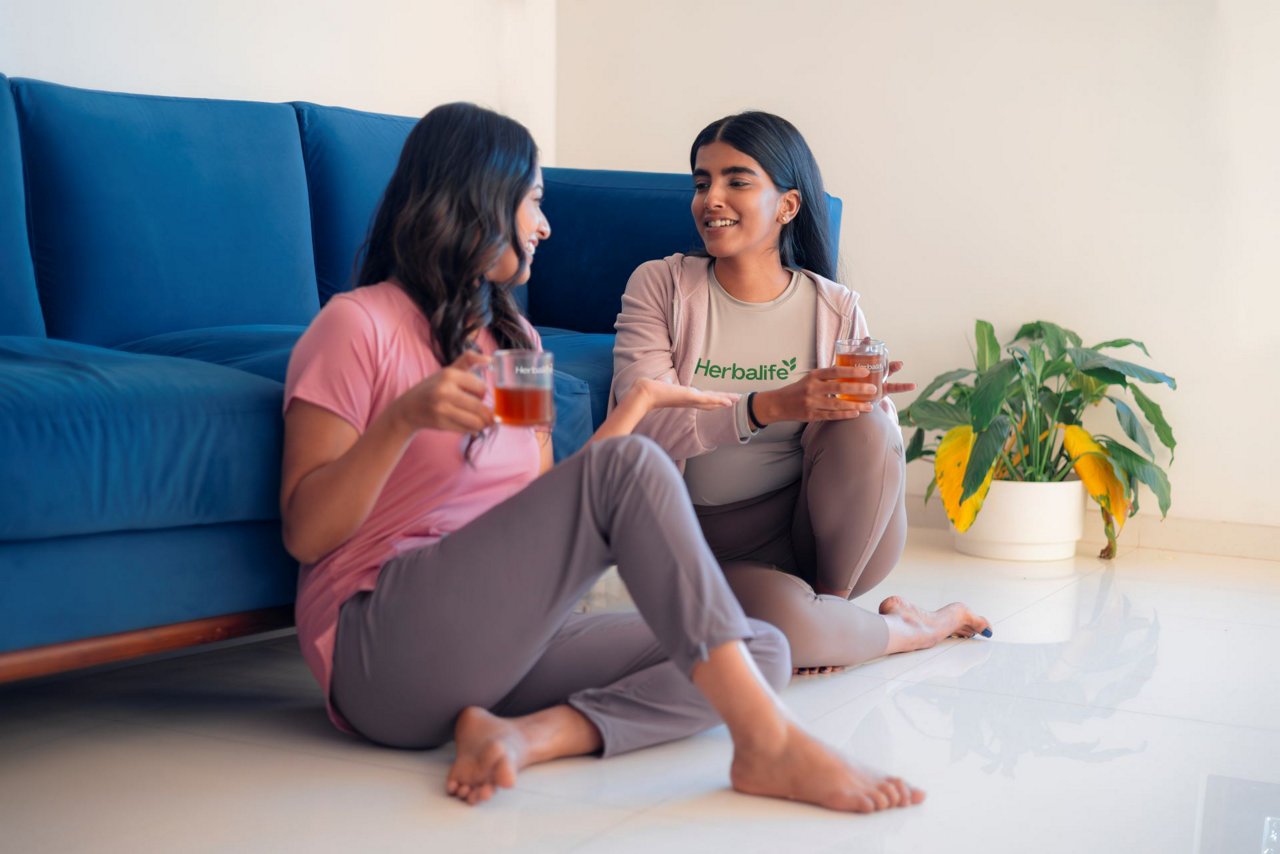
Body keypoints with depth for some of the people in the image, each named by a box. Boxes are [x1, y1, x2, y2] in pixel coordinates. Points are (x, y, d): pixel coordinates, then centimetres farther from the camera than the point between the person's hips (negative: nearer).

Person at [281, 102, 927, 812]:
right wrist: (404, 419, -22)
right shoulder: (359, 326, -2)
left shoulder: (514, 340, 22)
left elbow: (550, 512, 17)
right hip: (383, 649, -8)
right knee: (630, 467, -25)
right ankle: (767, 744, -31)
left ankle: (524, 733, -27)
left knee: (763, 651, -9)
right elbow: (305, 533, -9)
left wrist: (639, 402, 14)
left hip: (502, 643, 8)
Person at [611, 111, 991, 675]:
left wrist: (866, 397, -25)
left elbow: (886, 444, -1)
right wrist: (771, 407, -33)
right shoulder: (660, 286, -4)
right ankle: (912, 628, -2)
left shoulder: (835, 309, 1)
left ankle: (831, 599, -7)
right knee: (784, 622, -34)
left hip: (829, 536, 2)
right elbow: (645, 424, -18)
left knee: (863, 427, -28)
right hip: (718, 550, -2)